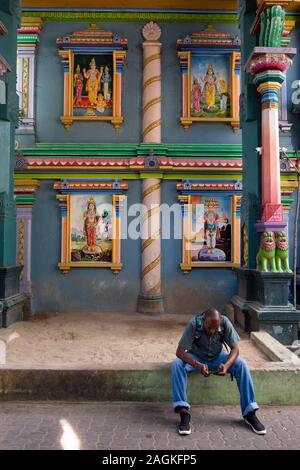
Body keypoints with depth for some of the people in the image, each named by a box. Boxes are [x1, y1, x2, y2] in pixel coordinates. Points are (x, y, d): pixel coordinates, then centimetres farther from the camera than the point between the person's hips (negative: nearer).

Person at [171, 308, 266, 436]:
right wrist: (197, 365, -45)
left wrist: (226, 365, -38)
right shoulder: (194, 324, -29)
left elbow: (235, 348, -17)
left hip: (217, 357, 2)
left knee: (241, 364, -25)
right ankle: (184, 412, -28)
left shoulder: (225, 322, -24)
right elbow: (180, 351, -29)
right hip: (196, 358, -1)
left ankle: (249, 413, -16)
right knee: (176, 365, -32)